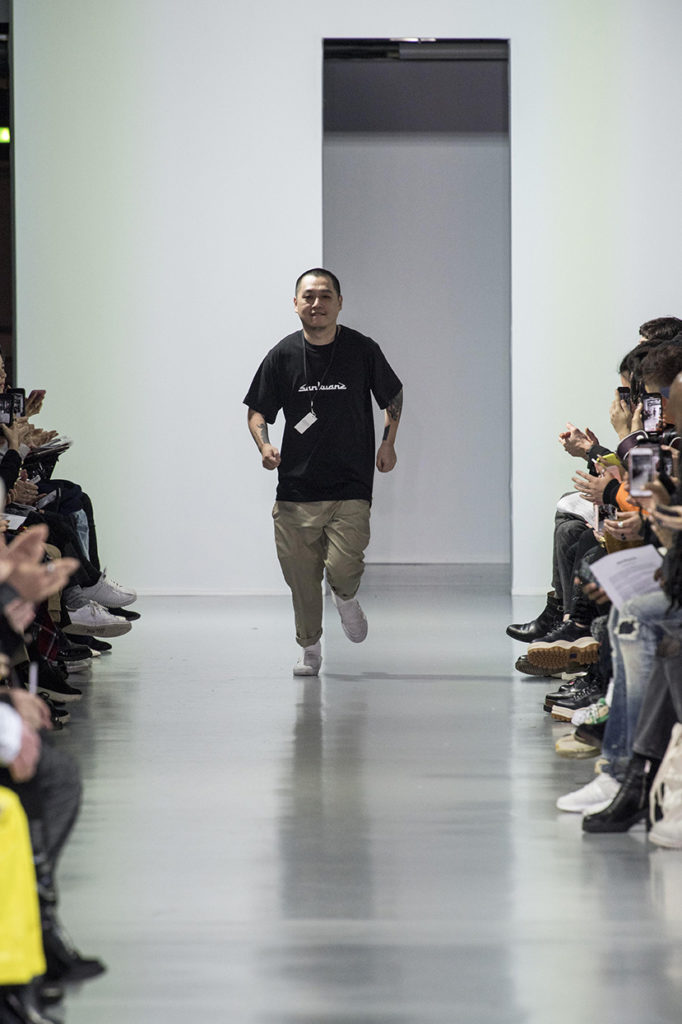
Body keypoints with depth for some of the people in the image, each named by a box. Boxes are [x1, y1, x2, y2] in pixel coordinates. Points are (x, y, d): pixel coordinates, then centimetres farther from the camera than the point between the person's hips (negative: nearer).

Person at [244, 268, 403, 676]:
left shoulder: (362, 350, -1)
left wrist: (388, 443, 5)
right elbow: (258, 410, 10)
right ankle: (310, 649, 23)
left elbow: (393, 394, 15)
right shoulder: (283, 355, 1)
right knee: (301, 575, 3)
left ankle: (346, 598, 22)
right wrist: (264, 445, -9)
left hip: (351, 485, -2)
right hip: (296, 486, 2)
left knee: (344, 568, -14)